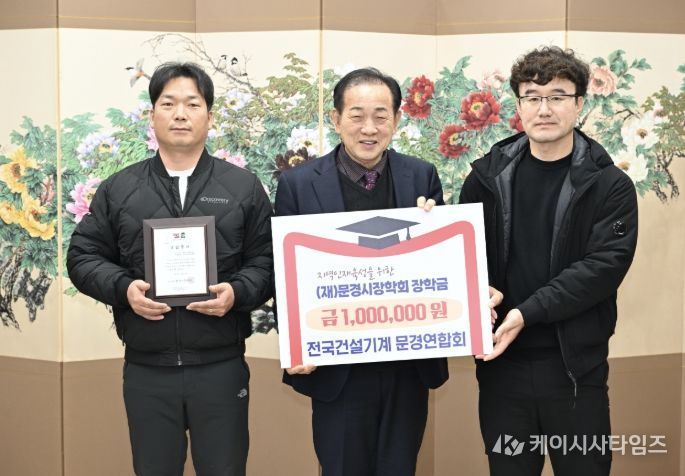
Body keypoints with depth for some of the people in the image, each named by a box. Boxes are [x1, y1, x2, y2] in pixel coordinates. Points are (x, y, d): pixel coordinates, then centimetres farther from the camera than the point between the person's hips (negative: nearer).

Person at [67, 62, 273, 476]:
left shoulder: (243, 187, 4)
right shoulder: (118, 189, 6)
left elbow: (268, 260, 3)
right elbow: (83, 257, 7)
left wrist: (237, 292, -16)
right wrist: (123, 288, -11)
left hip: (221, 367, -1)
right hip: (146, 369, 1)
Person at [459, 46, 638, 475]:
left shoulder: (610, 186, -3)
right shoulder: (489, 176, 5)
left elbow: (605, 266, -13)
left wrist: (527, 312, -21)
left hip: (576, 367, -2)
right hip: (501, 364, 2)